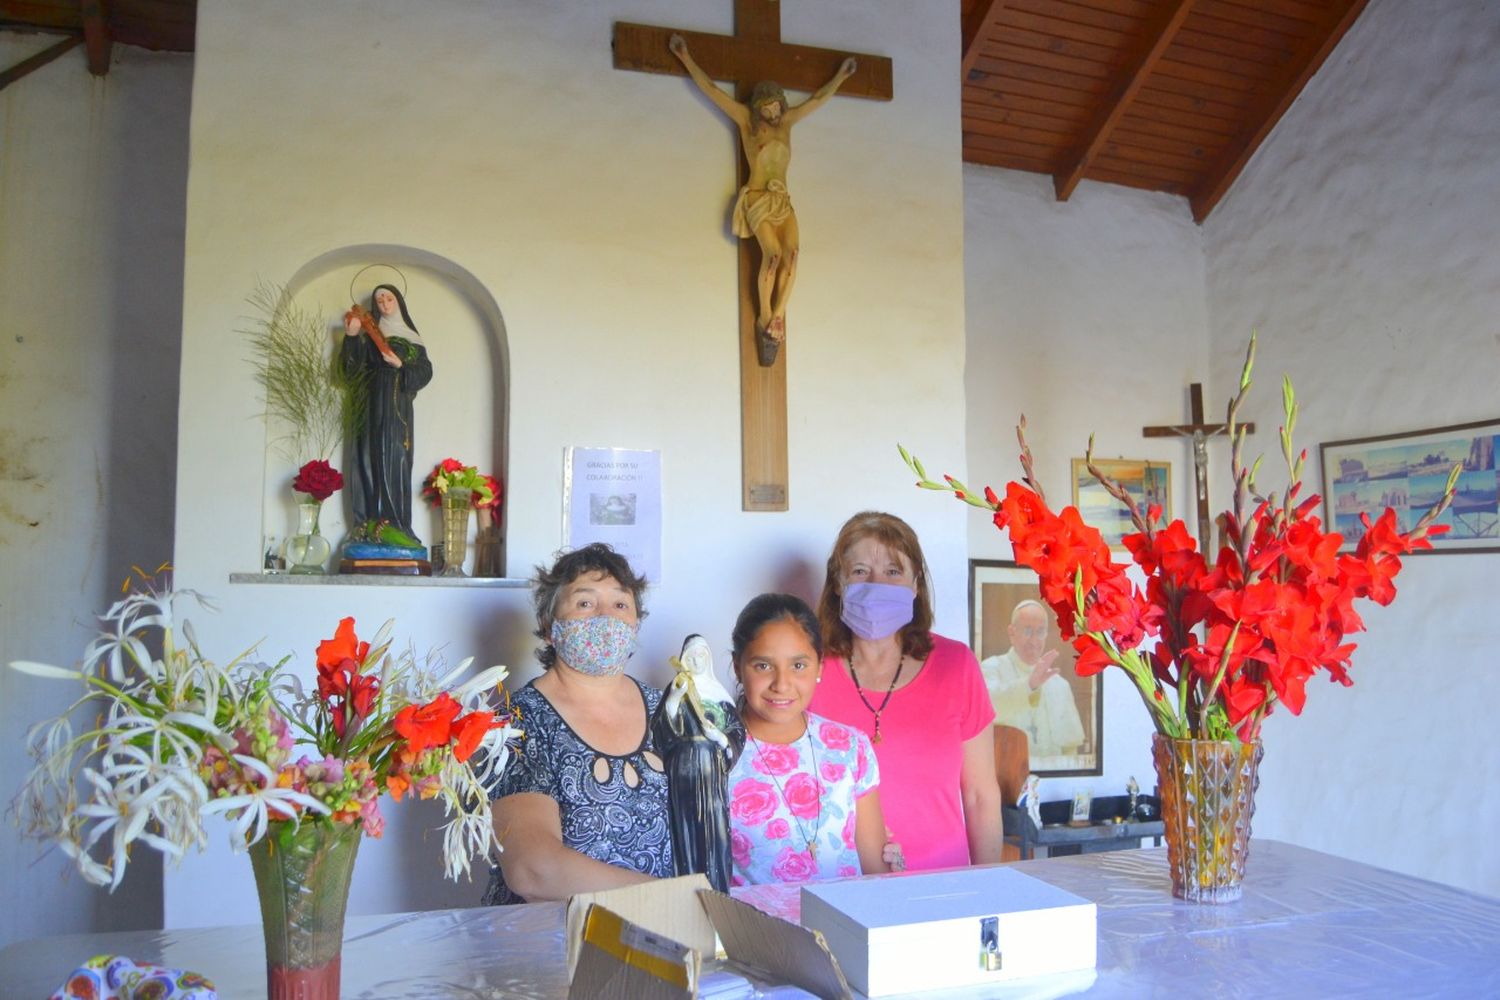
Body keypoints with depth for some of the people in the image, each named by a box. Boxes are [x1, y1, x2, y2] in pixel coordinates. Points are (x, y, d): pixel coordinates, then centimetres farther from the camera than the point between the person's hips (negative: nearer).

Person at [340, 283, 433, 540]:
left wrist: (400, 364, -11)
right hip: (372, 403, 0)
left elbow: (425, 371, 5)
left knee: (395, 459, -6)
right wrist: (351, 336, -17)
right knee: (370, 458, -5)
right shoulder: (368, 332, 10)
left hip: (397, 406, 0)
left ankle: (396, 523, -6)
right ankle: (369, 522, -5)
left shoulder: (411, 337, 13)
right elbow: (352, 366, -3)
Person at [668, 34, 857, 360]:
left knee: (791, 251, -23)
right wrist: (686, 59, 7)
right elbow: (710, 89, 7)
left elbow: (818, 99, 31)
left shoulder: (787, 121, 18)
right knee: (772, 253, -26)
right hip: (757, 199, -4)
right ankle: (765, 317, -14)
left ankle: (778, 314, -23)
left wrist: (841, 76, 40)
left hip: (783, 200, 4)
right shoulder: (745, 119, 7)